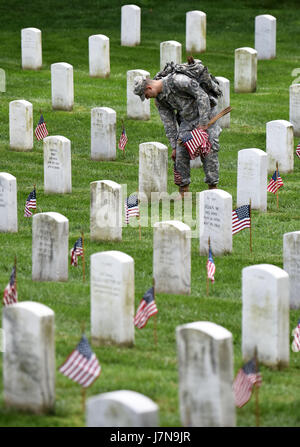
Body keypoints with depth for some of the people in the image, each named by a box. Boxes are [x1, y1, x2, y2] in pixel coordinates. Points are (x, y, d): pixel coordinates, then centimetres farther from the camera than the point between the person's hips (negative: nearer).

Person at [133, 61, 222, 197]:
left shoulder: (176, 80, -28)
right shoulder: (159, 99, -3)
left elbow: (202, 95, -27)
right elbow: (169, 123, 3)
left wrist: (203, 123, -26)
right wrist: (174, 146, 1)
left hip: (206, 115, -7)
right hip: (187, 119, 7)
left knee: (208, 151, -11)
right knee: (181, 151, -4)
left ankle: (212, 188, -2)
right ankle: (183, 190, 2)